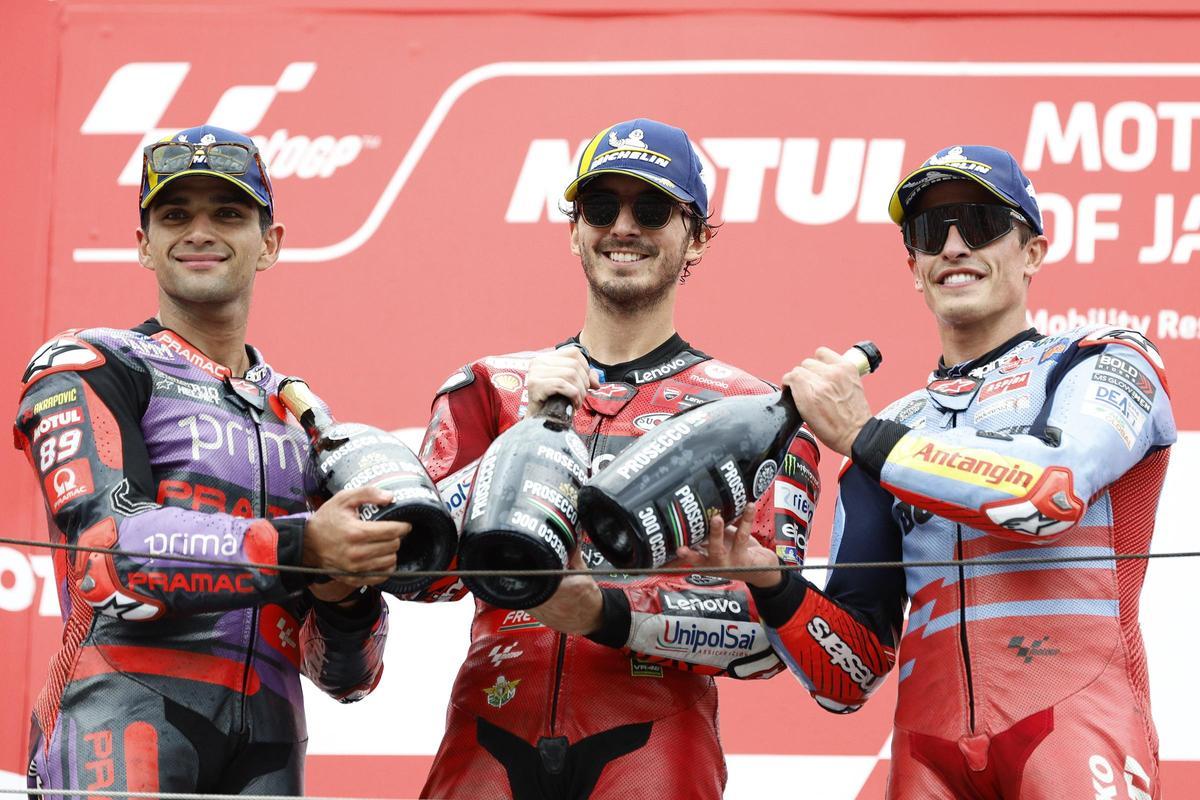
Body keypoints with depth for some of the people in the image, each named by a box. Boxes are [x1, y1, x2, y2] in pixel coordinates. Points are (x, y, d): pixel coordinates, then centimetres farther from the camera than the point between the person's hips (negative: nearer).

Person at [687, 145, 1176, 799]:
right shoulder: (895, 434, 22)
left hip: (1074, 720, -4)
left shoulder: (1107, 363, 10)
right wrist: (771, 586, -4)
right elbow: (851, 676, 16)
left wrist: (860, 435, -3)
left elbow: (1051, 491, -13)